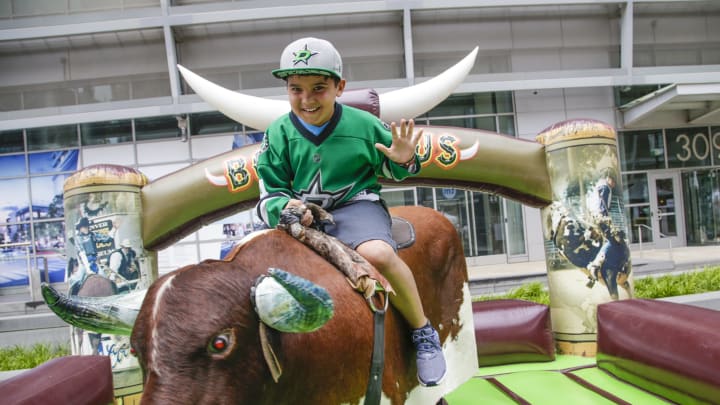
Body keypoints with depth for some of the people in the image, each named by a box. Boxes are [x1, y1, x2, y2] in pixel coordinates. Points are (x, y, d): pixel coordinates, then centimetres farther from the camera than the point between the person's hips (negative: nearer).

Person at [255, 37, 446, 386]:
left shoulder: (364, 125, -2)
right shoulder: (277, 135, 0)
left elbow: (391, 169, 12)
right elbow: (270, 194, 2)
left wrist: (404, 162, -13)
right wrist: (284, 207, -22)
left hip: (356, 206, -3)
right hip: (300, 215, 4)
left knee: (378, 253, -35)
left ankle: (424, 333, -11)